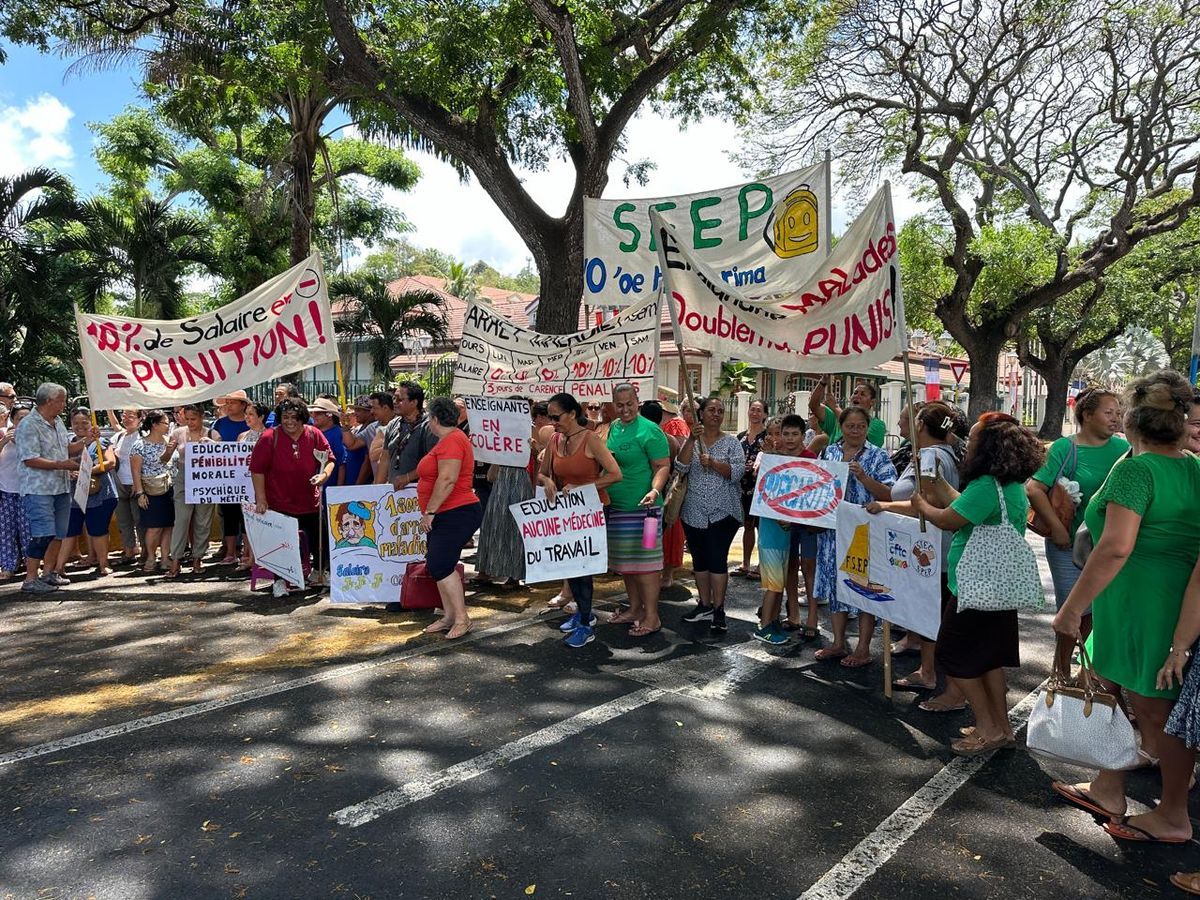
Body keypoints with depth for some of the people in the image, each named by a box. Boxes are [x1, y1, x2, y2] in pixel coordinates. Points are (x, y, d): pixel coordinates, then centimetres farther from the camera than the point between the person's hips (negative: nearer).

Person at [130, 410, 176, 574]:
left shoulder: (167, 441, 7)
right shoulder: (140, 445, -8)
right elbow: (135, 471, -7)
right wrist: (140, 493, -11)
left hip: (168, 489, 5)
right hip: (150, 491, -5)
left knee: (168, 525, 2)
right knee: (155, 527, -4)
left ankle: (165, 557, 11)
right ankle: (150, 558, 11)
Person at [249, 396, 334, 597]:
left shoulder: (314, 435, -1)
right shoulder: (269, 438, -10)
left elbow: (329, 459, 8)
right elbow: (257, 469, -9)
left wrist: (323, 475, -13)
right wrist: (261, 499, -12)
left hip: (310, 503, 3)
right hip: (279, 504, -3)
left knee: (319, 541, 11)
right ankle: (279, 580, 19)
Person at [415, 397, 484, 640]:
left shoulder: (451, 440, -16)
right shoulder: (448, 440, 18)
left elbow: (447, 480, -26)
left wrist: (430, 511, -21)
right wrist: (430, 512, 24)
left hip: (456, 514, -11)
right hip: (446, 516, 11)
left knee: (440, 566, -12)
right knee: (439, 567, 12)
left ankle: (461, 618, -4)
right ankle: (449, 616, 18)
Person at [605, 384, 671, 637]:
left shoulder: (649, 430, -9)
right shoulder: (612, 428, 11)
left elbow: (663, 466, -13)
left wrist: (655, 490, -27)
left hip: (641, 507, -7)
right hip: (615, 506, 7)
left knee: (644, 561, -4)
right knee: (625, 561, 15)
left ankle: (652, 617, 3)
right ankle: (635, 608, 28)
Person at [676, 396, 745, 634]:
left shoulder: (731, 442, 1)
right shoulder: (691, 441, 6)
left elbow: (737, 472, -10)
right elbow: (680, 468, -8)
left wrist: (713, 462, -24)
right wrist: (692, 440, -18)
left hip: (722, 512, -3)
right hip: (694, 512, 3)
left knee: (717, 559, -7)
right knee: (699, 559, 11)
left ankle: (718, 610, 2)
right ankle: (705, 605, 23)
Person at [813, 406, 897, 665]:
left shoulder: (878, 457, -3)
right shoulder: (828, 453, 9)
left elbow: (889, 495, -10)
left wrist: (863, 476, -21)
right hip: (832, 531, 4)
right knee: (835, 583, 11)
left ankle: (863, 649, 14)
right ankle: (838, 643, 25)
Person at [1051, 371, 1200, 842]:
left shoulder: (1136, 469, -17)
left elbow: (1116, 547, -26)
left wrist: (1072, 606, -21)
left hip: (1138, 604, -8)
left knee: (1156, 710, 6)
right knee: (1122, 694, 20)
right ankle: (1108, 789, 33)